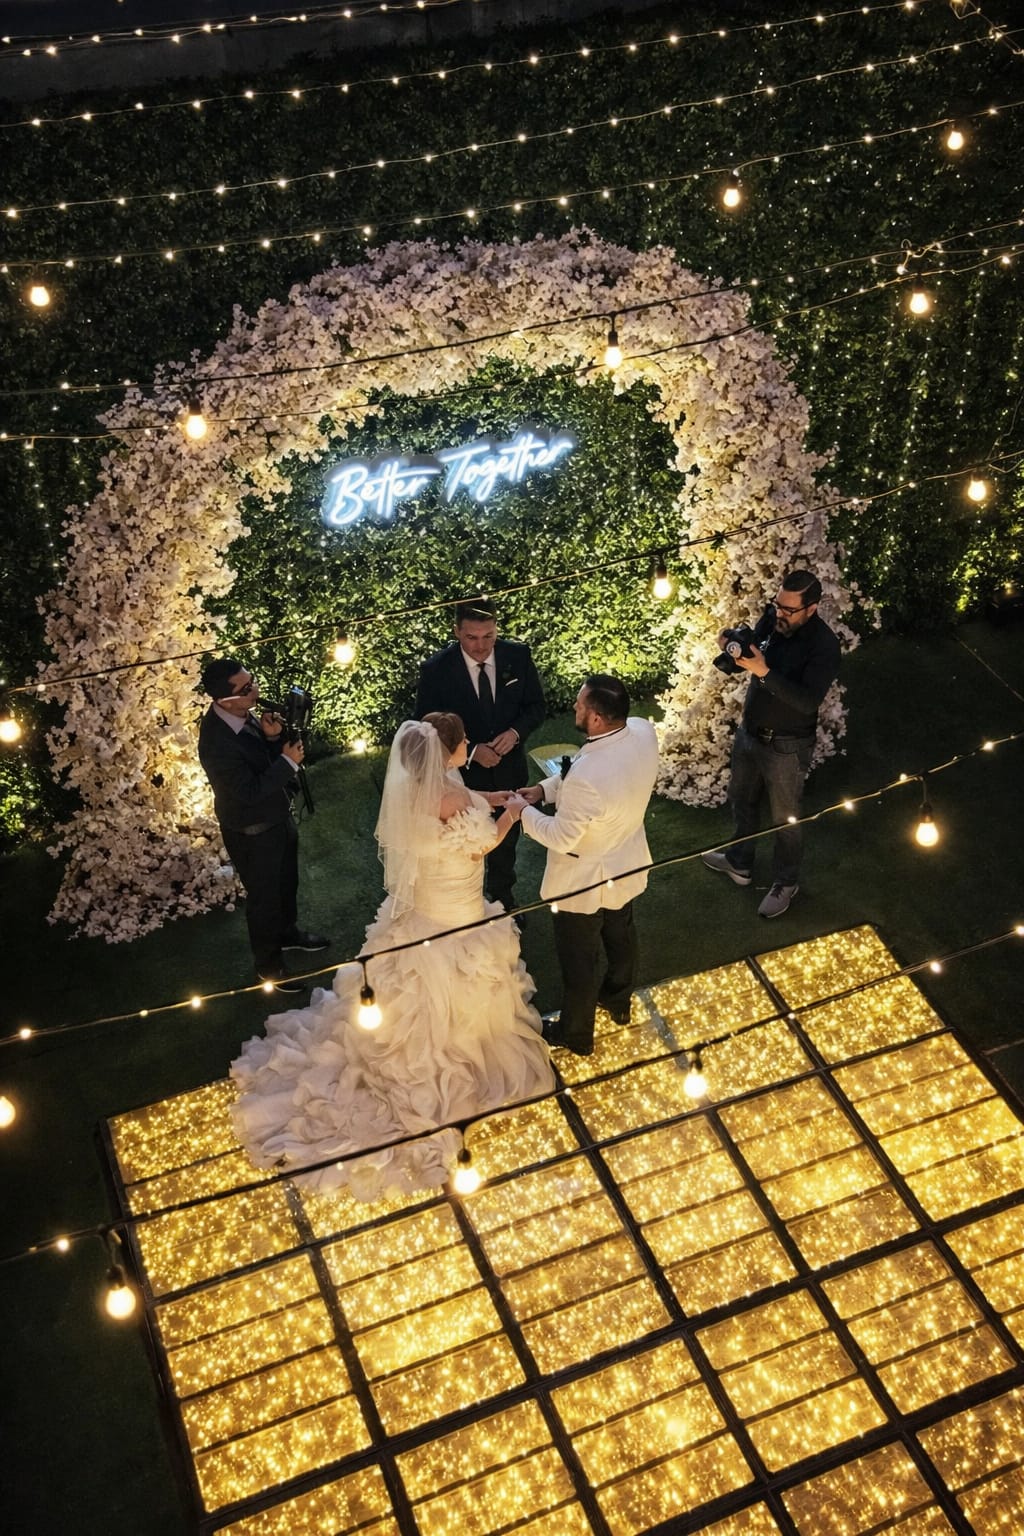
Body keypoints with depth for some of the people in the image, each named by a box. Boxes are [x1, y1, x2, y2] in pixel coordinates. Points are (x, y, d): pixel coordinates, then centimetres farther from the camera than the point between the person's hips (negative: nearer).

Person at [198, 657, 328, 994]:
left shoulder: (239, 714, -13)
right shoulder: (217, 744, -37)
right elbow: (250, 791, -30)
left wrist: (272, 737, -21)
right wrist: (288, 761, -26)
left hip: (277, 815, 8)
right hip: (252, 832, -8)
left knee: (287, 881, 29)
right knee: (264, 896, 15)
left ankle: (288, 931, 57)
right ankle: (269, 964, 39)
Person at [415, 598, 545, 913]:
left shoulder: (518, 655, -15)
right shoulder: (436, 669, -23)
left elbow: (536, 705, -4)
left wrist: (516, 731, -23)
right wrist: (471, 752, -27)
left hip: (508, 769, 3)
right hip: (462, 774, -3)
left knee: (506, 840, 27)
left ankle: (503, 896, 53)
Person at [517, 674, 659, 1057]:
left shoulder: (588, 777, -42)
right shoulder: (643, 732, -19)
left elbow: (561, 838, -27)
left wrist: (524, 812, -12)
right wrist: (545, 788, -11)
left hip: (586, 880, -7)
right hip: (627, 865, 7)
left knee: (578, 957, 18)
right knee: (620, 933, 32)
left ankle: (575, 1032, 42)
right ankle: (618, 1000, 58)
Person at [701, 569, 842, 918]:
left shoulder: (824, 646, -27)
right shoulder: (772, 617, -9)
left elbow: (808, 701, -34)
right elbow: (754, 650, 4)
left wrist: (764, 672, -42)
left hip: (786, 745, -7)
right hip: (749, 731, 7)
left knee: (784, 819, 11)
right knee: (742, 799, 26)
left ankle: (785, 884, 33)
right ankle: (739, 863, 48)